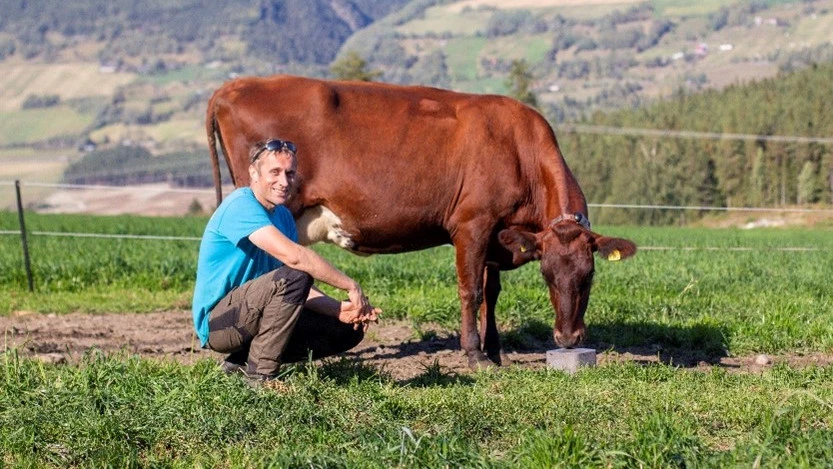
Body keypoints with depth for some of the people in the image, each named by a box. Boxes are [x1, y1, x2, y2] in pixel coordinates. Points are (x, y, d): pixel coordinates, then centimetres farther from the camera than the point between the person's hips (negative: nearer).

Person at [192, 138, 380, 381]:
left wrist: (339, 309, -12)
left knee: (349, 330, 5)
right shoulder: (241, 204, -18)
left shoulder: (283, 216, 10)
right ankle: (259, 375, -20)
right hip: (217, 322, -9)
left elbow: (297, 292, 6)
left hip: (254, 314, 9)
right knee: (295, 275, -30)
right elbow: (292, 255, -32)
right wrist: (351, 286, -25)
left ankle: (243, 360, 7)